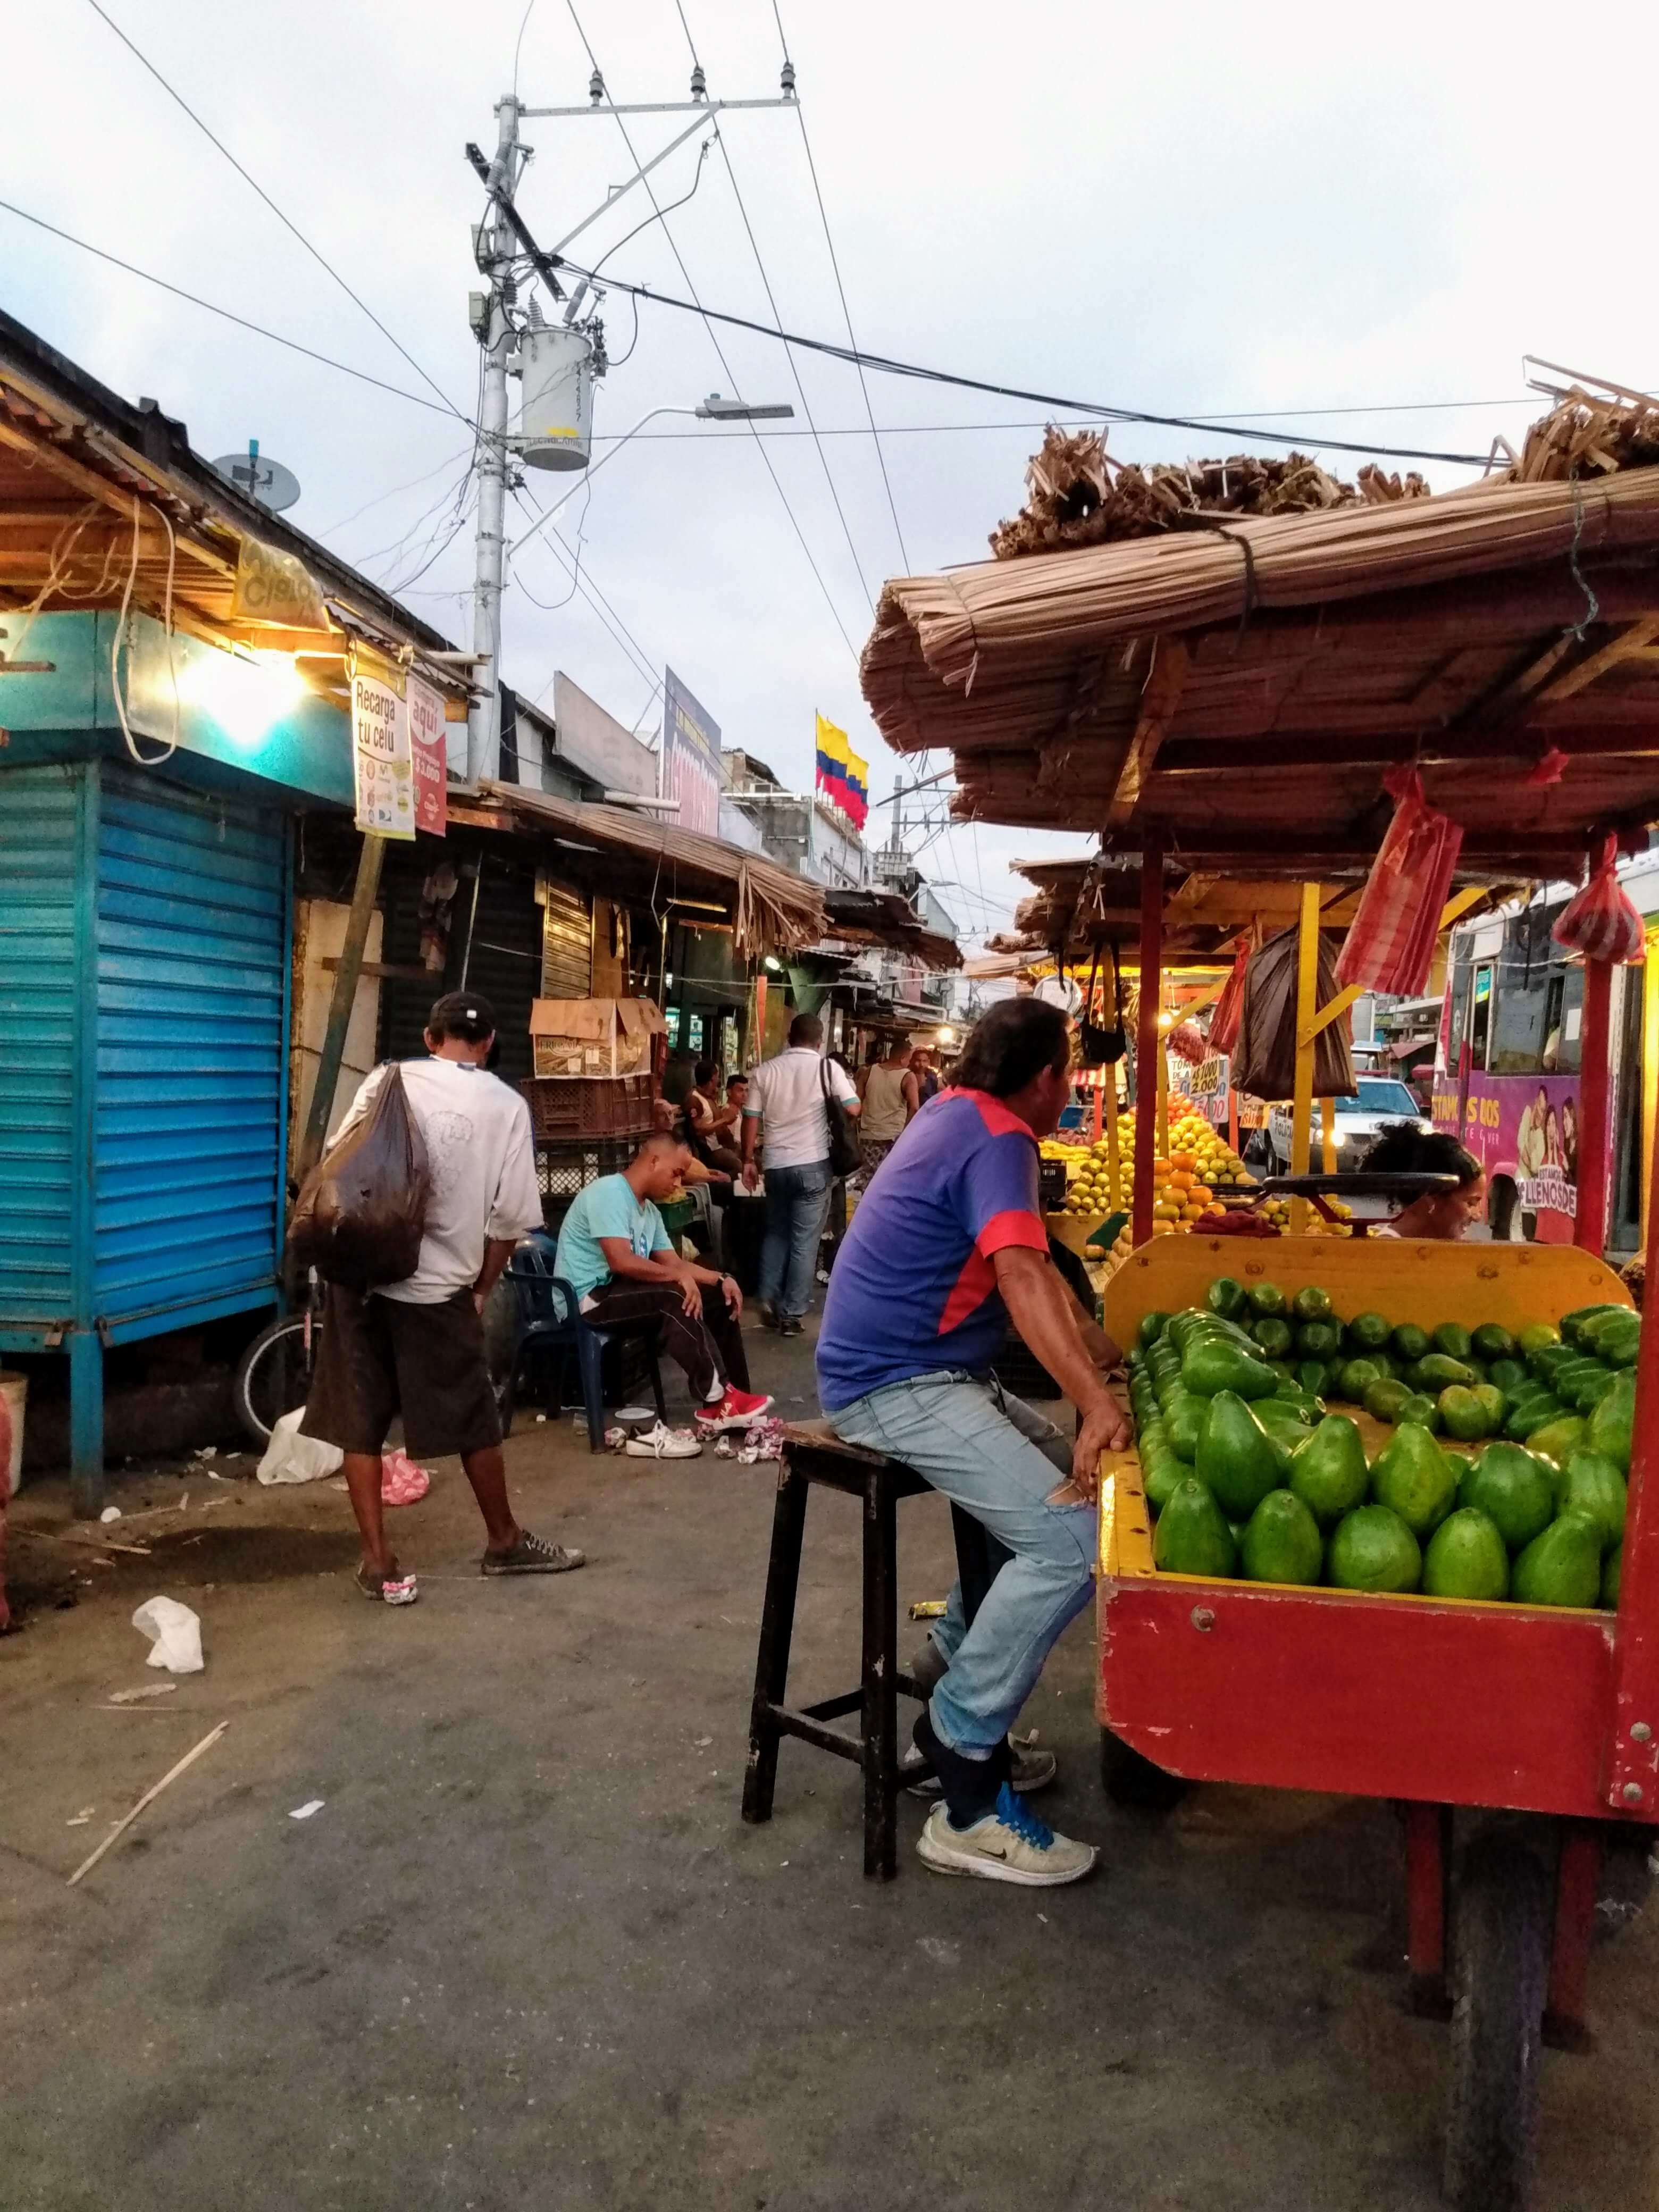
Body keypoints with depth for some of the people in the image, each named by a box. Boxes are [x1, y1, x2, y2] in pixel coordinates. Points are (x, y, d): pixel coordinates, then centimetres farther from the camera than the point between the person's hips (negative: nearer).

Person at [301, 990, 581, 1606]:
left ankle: (378, 1562, 15)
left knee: (360, 1424, 11)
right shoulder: (507, 1106, -1)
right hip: (439, 1287, -1)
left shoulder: (389, 1081, 2)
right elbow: (511, 1217, -2)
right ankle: (505, 1541, 30)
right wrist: (481, 1288, 11)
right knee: (475, 1423, 14)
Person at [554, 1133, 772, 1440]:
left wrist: (720, 1279, -3)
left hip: (620, 1291, 10)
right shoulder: (609, 1192, -17)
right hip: (588, 1298, -10)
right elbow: (620, 1261, -27)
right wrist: (680, 1277, -21)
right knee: (675, 1298, -31)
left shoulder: (649, 1209, 13)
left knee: (717, 1297, 0)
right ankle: (717, 1401, -27)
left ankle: (728, 1396, -4)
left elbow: (673, 1262, 13)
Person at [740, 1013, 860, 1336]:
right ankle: (793, 1314, 5)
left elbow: (751, 1119, 2)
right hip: (813, 1164, -3)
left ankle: (768, 1300, 17)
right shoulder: (829, 1068, -4)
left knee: (776, 1232, 21)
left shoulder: (765, 1070, 3)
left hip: (776, 1165, 3)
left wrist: (748, 1160, 10)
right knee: (804, 1240, 3)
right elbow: (853, 1109, -4)